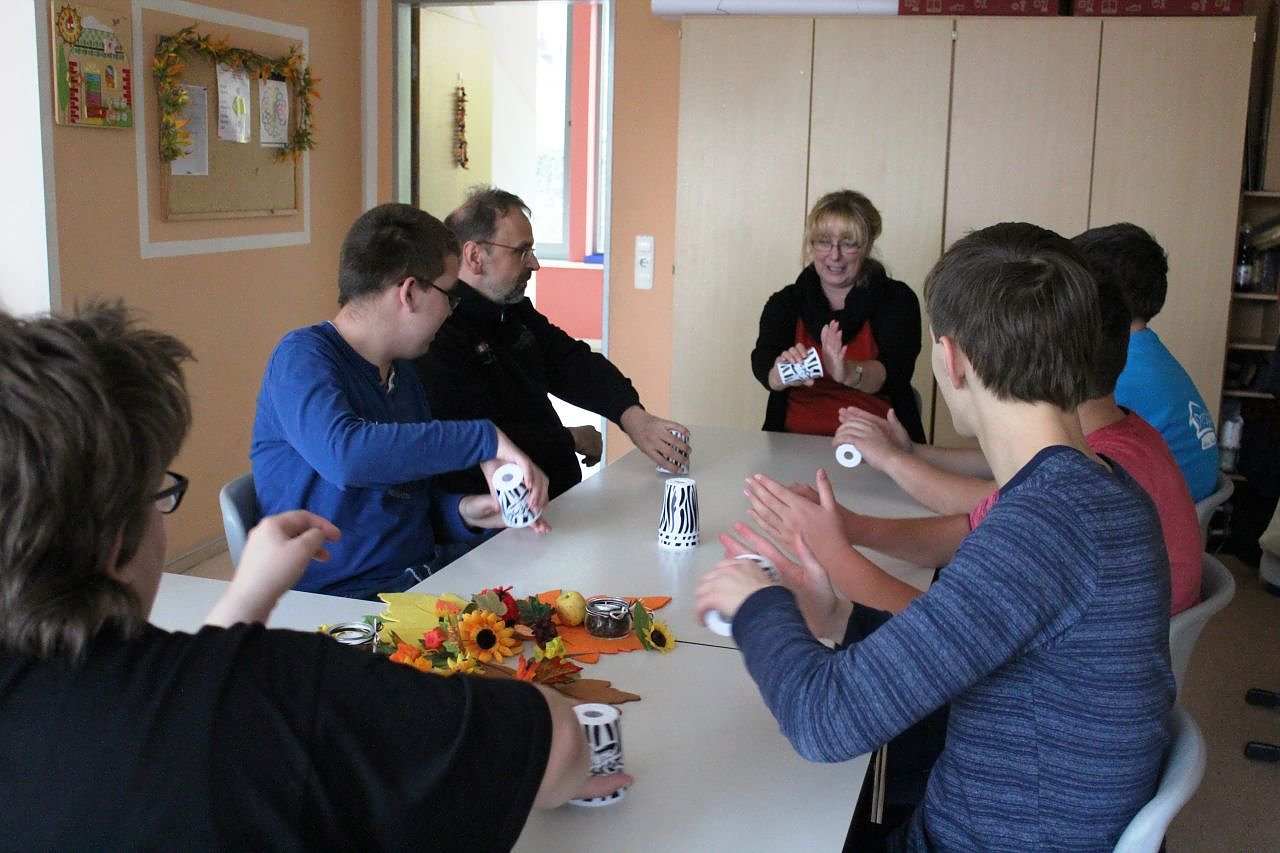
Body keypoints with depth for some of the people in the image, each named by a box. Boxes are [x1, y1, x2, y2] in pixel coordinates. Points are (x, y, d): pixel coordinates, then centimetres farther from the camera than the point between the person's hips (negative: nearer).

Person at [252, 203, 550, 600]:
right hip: (345, 597, -8)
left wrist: (463, 512, 1)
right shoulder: (302, 356, -11)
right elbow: (343, 454, -33)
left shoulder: (403, 374, 15)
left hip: (427, 570, 8)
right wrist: (485, 439, -28)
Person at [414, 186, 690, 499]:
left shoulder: (514, 310, 12)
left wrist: (633, 416, -15)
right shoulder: (439, 336, -19)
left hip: (562, 492, 9)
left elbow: (571, 362, 4)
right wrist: (572, 440, -9)